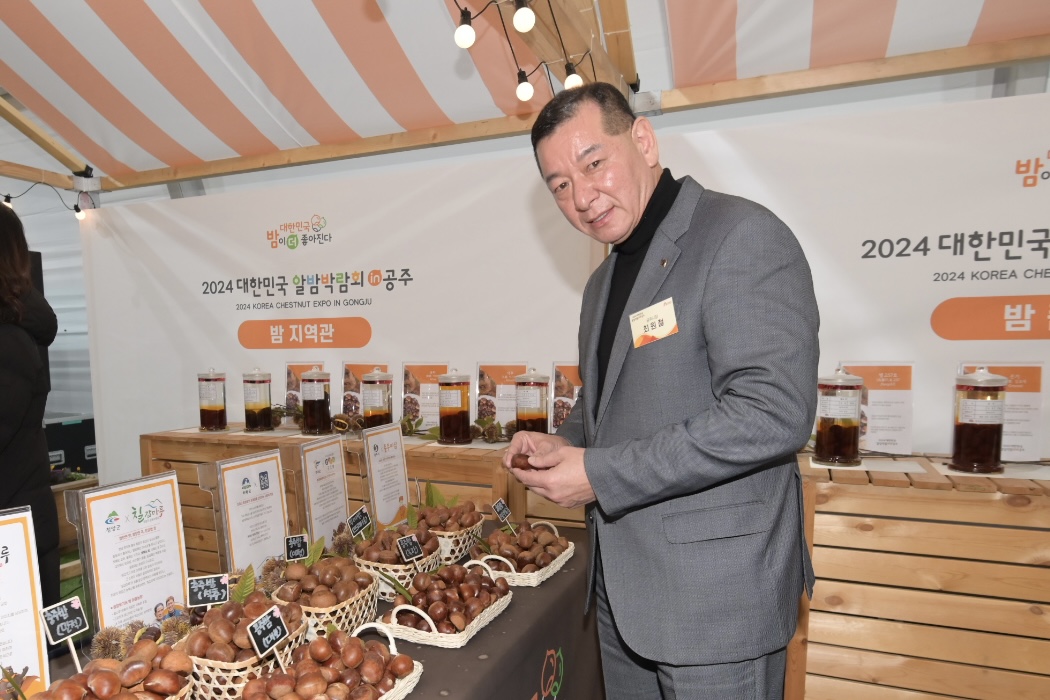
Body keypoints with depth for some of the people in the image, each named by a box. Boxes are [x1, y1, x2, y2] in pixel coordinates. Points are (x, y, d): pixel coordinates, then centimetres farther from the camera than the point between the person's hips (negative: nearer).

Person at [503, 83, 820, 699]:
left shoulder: (743, 237, -15)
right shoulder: (605, 281, 13)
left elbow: (774, 412, -25)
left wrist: (600, 475, -22)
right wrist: (564, 446, 1)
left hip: (716, 595, -8)